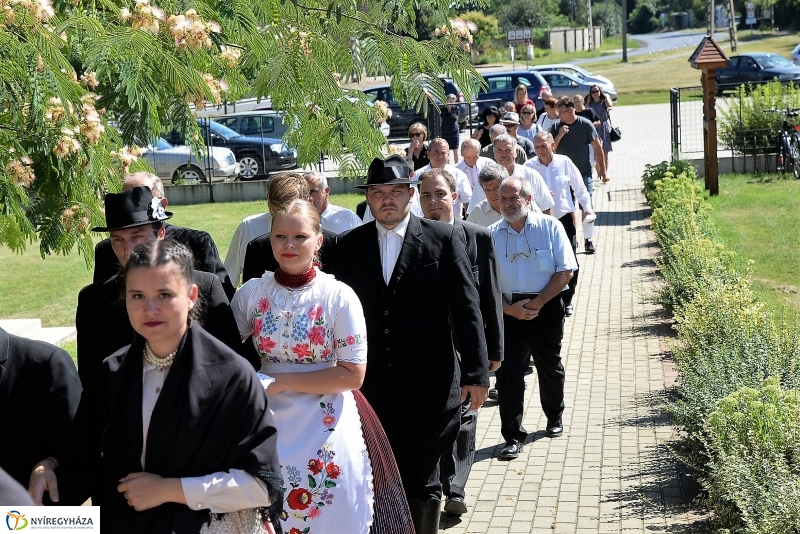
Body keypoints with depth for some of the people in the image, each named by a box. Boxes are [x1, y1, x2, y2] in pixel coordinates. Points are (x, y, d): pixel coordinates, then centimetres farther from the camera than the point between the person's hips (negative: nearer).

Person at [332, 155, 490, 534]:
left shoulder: (443, 240, 0)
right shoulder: (349, 245, 8)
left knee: (421, 482, 7)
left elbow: (467, 309, -2)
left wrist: (476, 373, -6)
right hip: (370, 387, 2)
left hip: (427, 389, -2)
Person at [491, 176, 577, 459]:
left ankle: (554, 418, 38)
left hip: (546, 307, -1)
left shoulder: (550, 227, -4)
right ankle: (513, 436, 3)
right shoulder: (493, 235, 2)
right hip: (508, 310, 1)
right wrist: (510, 309, -12)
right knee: (508, 372, -4)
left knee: (550, 368, 13)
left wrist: (537, 303, -14)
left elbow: (565, 271, -8)